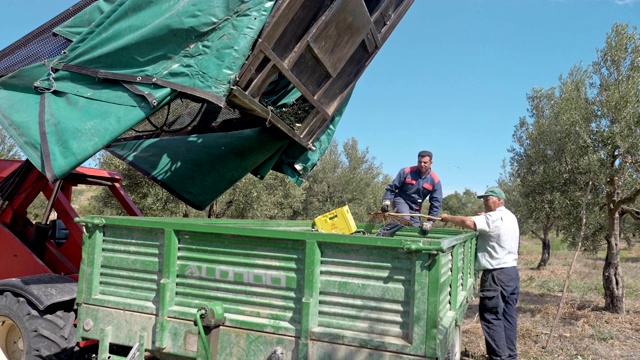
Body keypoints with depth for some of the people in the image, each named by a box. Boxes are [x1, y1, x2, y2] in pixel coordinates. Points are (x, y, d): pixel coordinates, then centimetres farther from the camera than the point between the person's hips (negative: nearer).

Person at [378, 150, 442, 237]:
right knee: (404, 219, -31)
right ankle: (382, 233, -25)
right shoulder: (406, 172, -13)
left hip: (415, 208, 4)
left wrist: (430, 221, -10)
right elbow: (392, 187, -4)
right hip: (401, 200, -4)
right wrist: (386, 201, -18)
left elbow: (436, 202, -5)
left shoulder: (435, 180, -8)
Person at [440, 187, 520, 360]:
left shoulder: (494, 218, -16)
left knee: (491, 317, -3)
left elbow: (468, 222, -28)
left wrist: (447, 218, -15)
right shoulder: (510, 217, 17)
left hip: (497, 274, -10)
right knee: (508, 315, 12)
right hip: (511, 271, 10)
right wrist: (483, 217, 10)